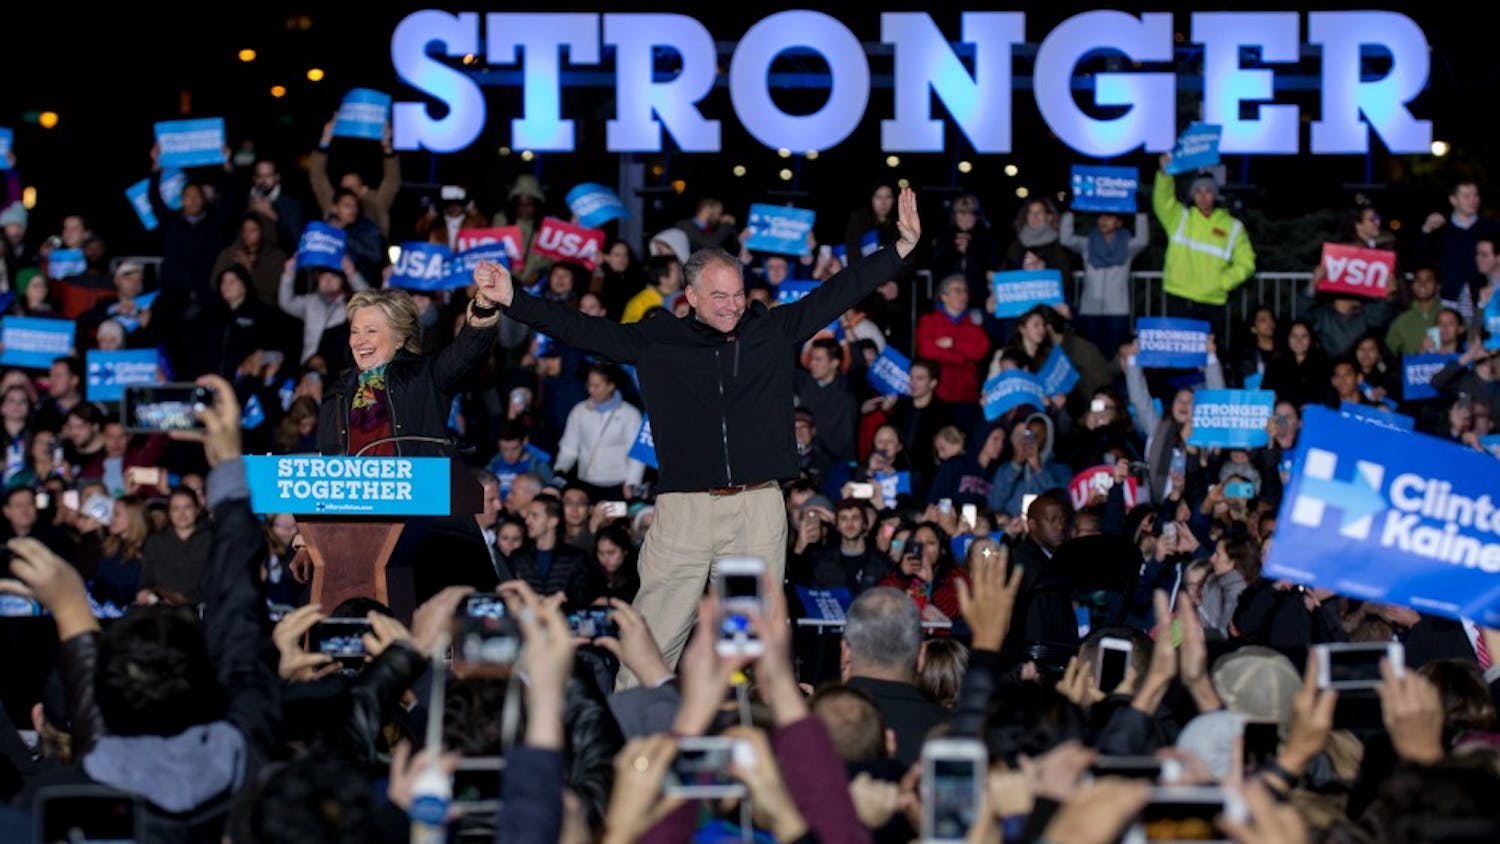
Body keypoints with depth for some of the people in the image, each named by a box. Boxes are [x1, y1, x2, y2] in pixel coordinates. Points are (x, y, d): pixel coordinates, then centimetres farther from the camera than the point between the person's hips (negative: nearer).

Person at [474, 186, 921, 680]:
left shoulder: (774, 331, 8)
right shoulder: (656, 342, 5)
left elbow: (841, 291, 8)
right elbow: (581, 329, 4)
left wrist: (903, 249, 3)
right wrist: (510, 300, -2)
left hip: (758, 509, 1)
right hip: (685, 509, -1)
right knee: (655, 637, -4)